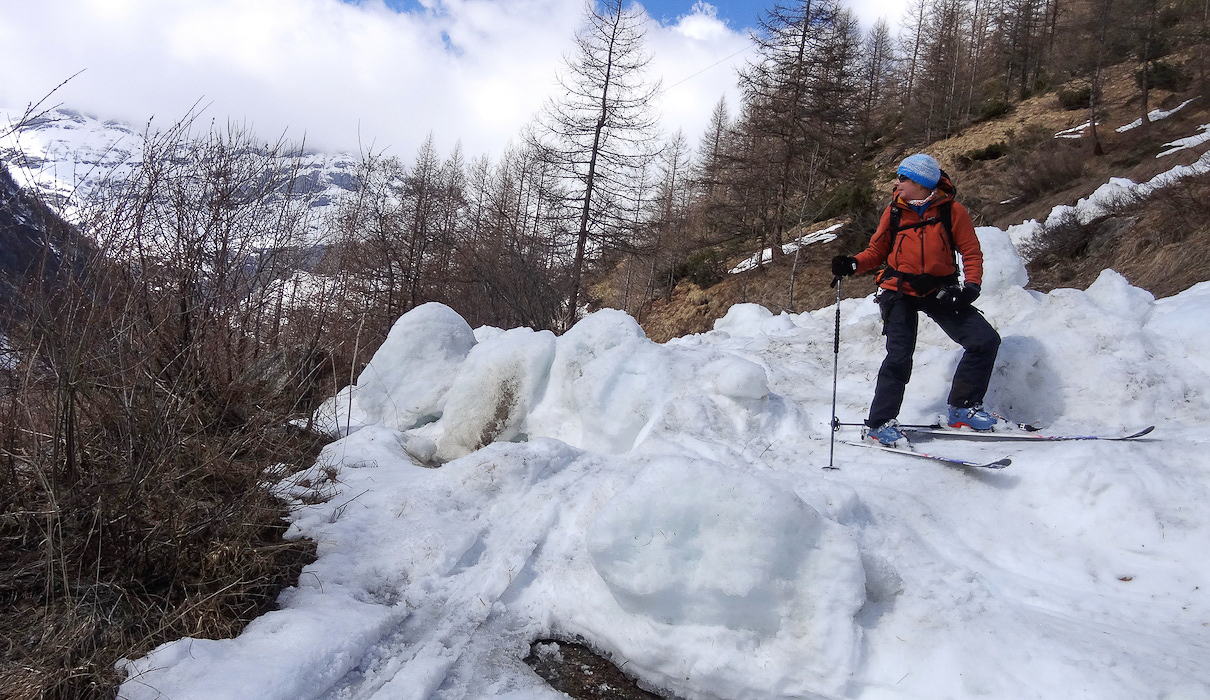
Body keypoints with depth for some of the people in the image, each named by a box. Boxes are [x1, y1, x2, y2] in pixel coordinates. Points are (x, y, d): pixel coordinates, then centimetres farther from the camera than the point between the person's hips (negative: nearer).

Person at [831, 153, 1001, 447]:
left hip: (939, 291, 2)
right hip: (900, 293, -1)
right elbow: (876, 251, 6)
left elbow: (971, 252, 1)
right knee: (899, 358, -14)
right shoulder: (894, 211, 1)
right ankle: (878, 423, -3)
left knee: (986, 340, -7)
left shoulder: (952, 211, -4)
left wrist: (971, 285, -14)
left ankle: (962, 408, 7)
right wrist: (853, 264, -12)